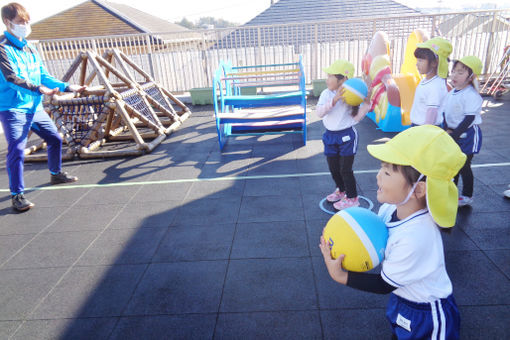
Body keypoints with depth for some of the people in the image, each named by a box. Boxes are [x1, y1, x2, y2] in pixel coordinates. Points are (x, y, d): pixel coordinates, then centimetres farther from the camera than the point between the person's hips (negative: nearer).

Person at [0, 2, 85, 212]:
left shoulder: (30, 49, 14)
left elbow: (44, 77, 15)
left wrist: (67, 87, 4)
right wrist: (38, 89, -38)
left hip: (35, 107, 8)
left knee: (55, 139, 17)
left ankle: (56, 174, 39)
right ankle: (17, 195, -6)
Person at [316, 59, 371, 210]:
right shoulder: (326, 94, -4)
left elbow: (356, 118, -6)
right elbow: (319, 112, -19)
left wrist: (366, 104, -18)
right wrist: (334, 100, -30)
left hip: (347, 136, -4)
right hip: (330, 136, 4)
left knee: (345, 169, 0)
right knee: (333, 168, 17)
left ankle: (352, 198, 19)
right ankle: (341, 190, 43)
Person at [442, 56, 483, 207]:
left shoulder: (472, 96, -20)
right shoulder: (451, 94, 4)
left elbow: (469, 119, -23)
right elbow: (444, 112, 6)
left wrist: (453, 135, -25)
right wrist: (447, 130, -9)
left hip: (468, 134, -7)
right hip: (453, 133, 7)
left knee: (464, 166, 2)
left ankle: (467, 196, 19)